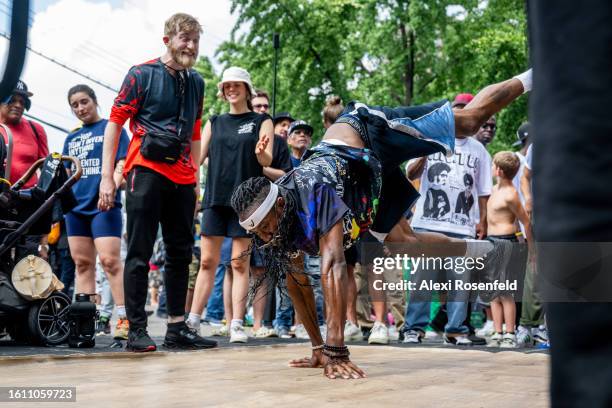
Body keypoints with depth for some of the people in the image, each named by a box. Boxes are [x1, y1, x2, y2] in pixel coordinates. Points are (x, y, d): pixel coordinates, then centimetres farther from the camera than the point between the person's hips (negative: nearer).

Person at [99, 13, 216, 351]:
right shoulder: (142, 74, -1)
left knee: (180, 253, 8)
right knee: (139, 254, -4)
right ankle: (136, 330, 0)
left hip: (181, 177, 6)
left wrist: (195, 180, 18)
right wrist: (107, 177, -9)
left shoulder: (196, 82, 15)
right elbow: (115, 122, -3)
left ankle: (177, 328, 16)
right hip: (146, 172, -6)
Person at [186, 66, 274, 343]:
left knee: (240, 263, -2)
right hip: (216, 196, 3)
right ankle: (193, 321, 4)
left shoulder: (261, 122, 8)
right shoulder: (214, 123, 17)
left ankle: (237, 324, -1)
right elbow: (198, 155, 13)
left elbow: (267, 160, -3)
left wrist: (260, 152, -25)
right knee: (207, 262, 1)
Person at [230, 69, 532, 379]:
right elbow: (296, 281, -10)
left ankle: (526, 80, 39)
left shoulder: (313, 194, -44)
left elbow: (332, 267, -51)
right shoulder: (281, 225, -21)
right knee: (403, 242, 13)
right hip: (372, 164, 6)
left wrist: (336, 350, -53)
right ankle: (479, 250, 38)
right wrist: (319, 348, -9)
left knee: (470, 119, 12)